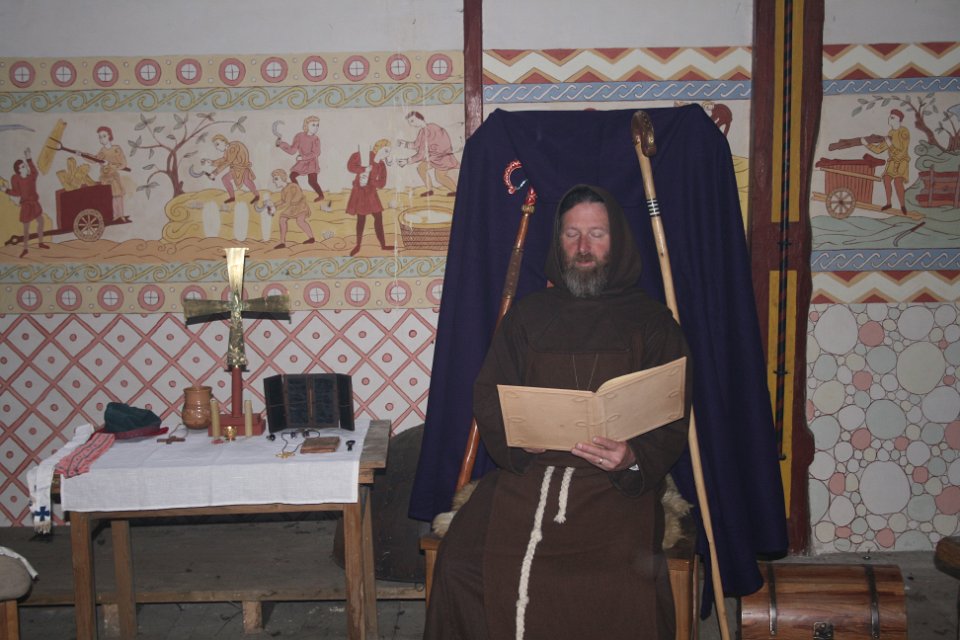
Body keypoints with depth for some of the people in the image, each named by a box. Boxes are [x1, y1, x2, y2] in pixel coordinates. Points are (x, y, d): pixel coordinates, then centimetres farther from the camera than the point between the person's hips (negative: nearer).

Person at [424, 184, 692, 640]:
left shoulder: (652, 322, 11)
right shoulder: (527, 314, 18)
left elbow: (672, 422, 4)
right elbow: (487, 396, 12)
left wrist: (634, 458, -17)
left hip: (615, 487, -2)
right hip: (526, 472, 2)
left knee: (627, 585, -30)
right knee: (460, 563, -23)